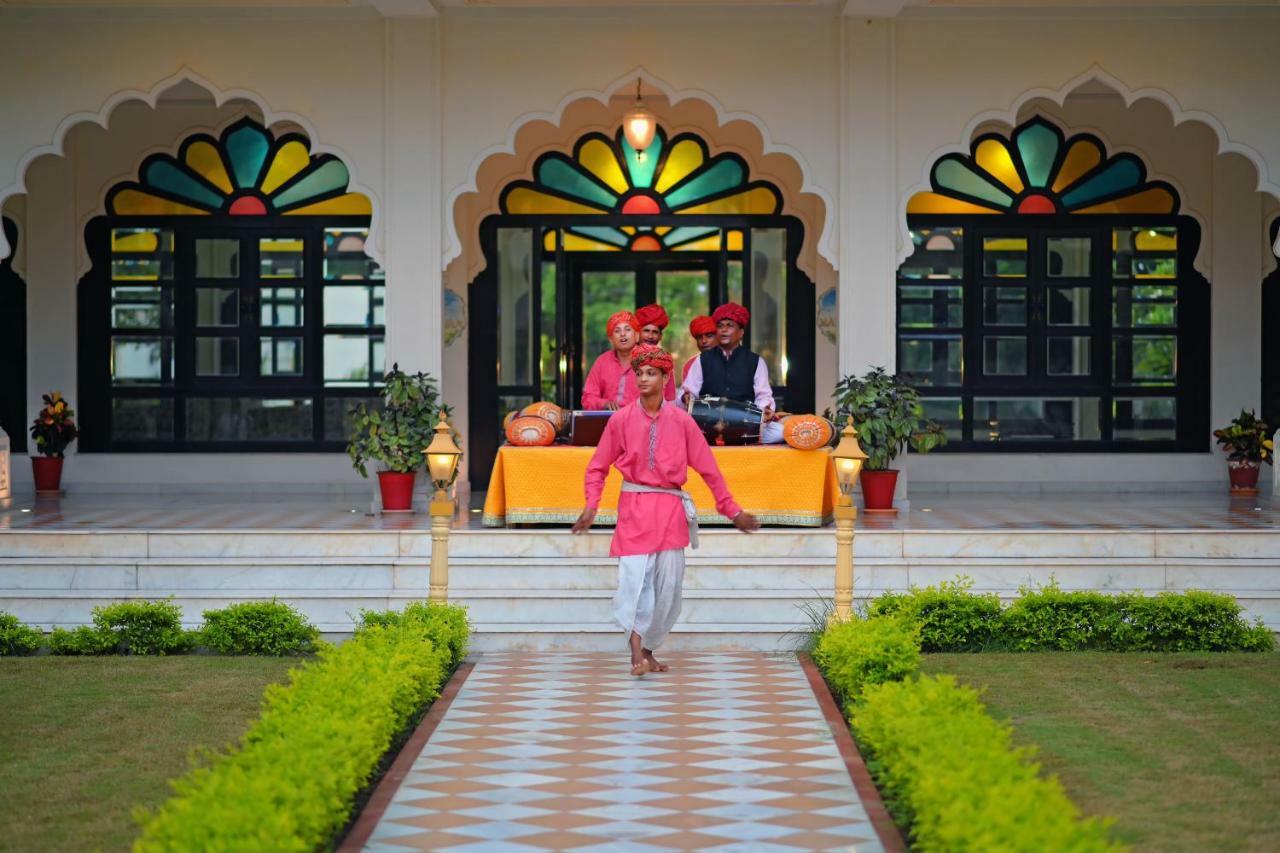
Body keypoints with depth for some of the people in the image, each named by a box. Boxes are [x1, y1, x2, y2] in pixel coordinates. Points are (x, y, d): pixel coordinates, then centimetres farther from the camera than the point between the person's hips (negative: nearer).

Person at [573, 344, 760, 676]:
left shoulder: (681, 421, 2)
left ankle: (648, 650, 17)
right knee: (635, 574, -15)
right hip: (634, 507, -2)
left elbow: (708, 468, 6)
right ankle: (637, 653, -20)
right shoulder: (621, 419, 0)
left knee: (668, 585, 3)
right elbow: (597, 467, 7)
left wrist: (732, 510, 7)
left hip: (671, 509, 2)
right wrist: (591, 505, -8)